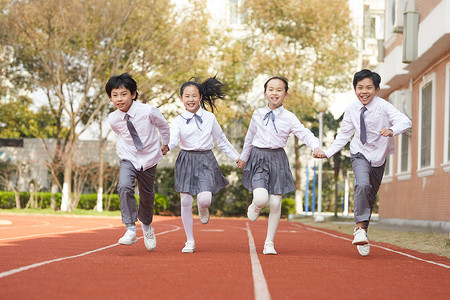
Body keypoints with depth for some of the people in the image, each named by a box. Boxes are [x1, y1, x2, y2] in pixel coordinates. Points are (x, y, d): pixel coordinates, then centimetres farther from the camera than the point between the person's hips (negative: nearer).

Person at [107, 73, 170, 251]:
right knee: (124, 186, -26)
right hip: (129, 159, 0)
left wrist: (165, 145, 15)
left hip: (149, 158, 0)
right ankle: (130, 229, -22)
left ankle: (146, 225, 42)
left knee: (147, 195, 11)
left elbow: (163, 125, 2)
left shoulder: (148, 111, -20)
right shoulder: (113, 119, -12)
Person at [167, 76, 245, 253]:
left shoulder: (209, 118, 5)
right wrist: (165, 147, -38)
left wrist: (236, 158, 18)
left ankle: (203, 210, 23)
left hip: (206, 160, 0)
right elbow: (173, 139, -16)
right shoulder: (179, 121, 0)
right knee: (185, 202, -2)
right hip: (186, 161, 0)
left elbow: (221, 141, 14)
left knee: (204, 199, -18)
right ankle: (190, 241, 11)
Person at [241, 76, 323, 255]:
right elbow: (250, 137, 20)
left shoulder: (289, 118, 0)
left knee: (275, 203, 0)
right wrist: (243, 158, 29)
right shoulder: (257, 114, 6)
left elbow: (305, 134, -9)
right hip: (258, 158, 0)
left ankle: (269, 243, 12)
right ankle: (254, 207, 20)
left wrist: (315, 147, -29)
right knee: (261, 199, -20)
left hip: (278, 159, 0)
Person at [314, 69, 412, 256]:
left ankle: (361, 228, 29)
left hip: (378, 156, 0)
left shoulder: (383, 107, -17)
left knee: (371, 196, 9)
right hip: (360, 154, 0)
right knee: (362, 185, -26)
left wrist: (392, 130, -49)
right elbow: (344, 134, 6)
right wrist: (328, 152, 0)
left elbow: (405, 122, -29)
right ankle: (361, 228, -21)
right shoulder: (352, 109, -6)